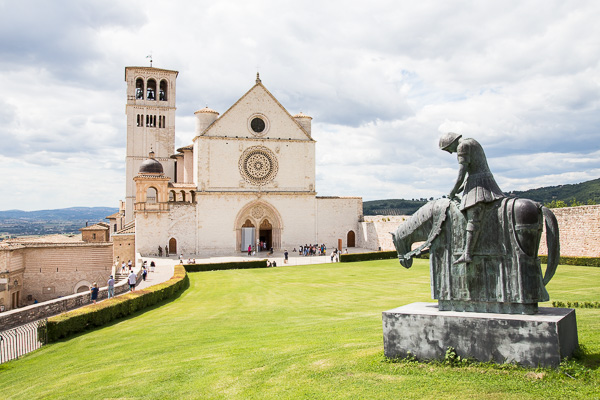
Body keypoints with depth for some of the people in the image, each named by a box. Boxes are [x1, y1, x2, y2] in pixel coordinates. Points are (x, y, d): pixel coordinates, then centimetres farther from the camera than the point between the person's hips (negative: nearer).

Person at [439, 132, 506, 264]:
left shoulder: (462, 146, -7)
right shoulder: (472, 143, 23)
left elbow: (461, 176, -13)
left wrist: (452, 193, -2)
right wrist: (457, 191, 19)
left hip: (477, 184, -10)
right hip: (488, 182, 10)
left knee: (473, 217, -23)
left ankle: (467, 254, -35)